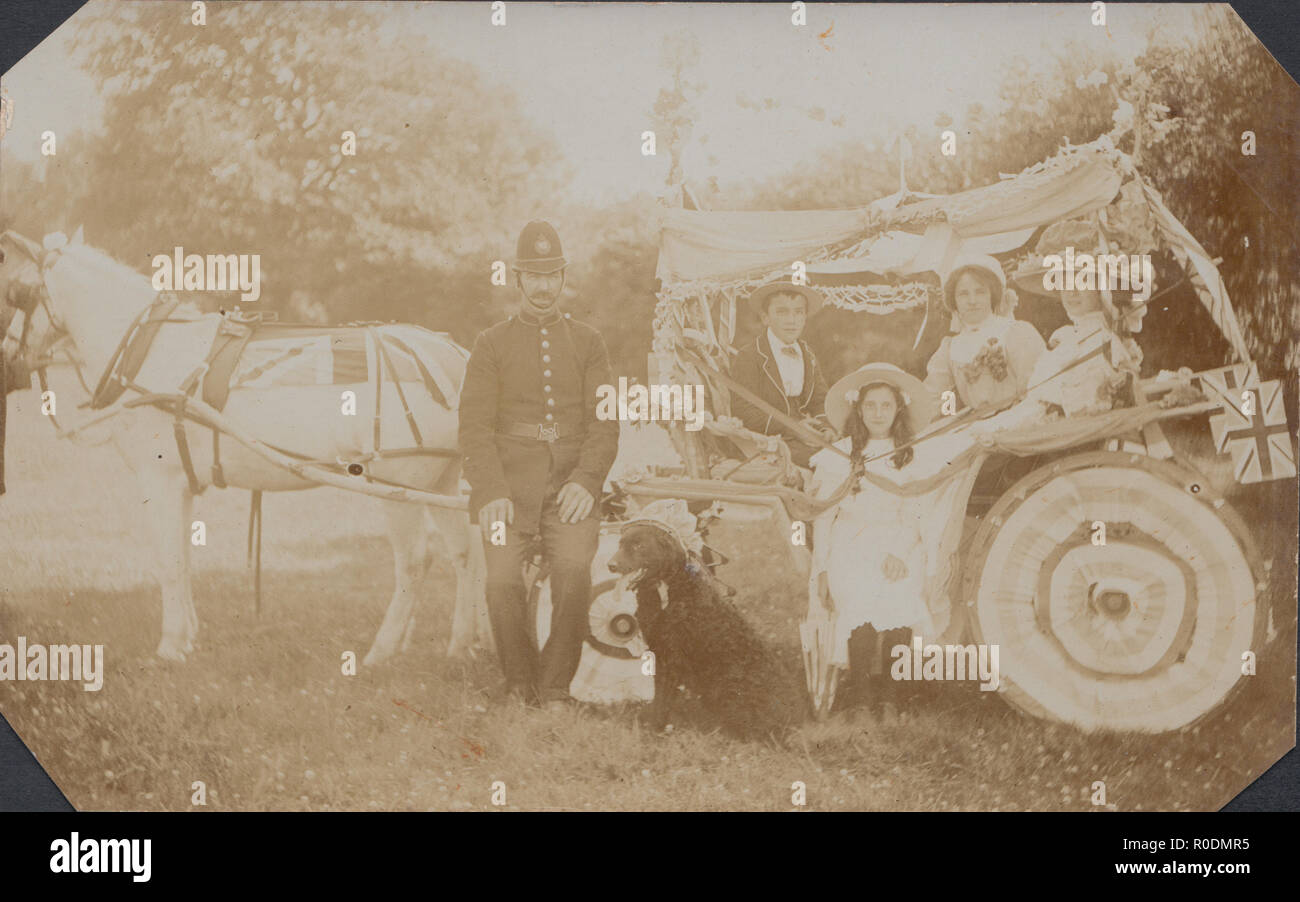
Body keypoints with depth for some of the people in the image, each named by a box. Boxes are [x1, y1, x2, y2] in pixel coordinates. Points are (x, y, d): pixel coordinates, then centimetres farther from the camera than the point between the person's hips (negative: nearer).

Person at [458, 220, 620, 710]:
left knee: (574, 572, -23)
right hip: (510, 482, 0)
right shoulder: (492, 344, 11)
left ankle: (555, 692, -10)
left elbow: (604, 420, 7)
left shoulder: (587, 342, 15)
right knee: (502, 581, -19)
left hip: (572, 483, 0)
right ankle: (520, 689, 0)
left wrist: (586, 479, -10)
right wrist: (491, 491, -12)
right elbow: (475, 425, 2)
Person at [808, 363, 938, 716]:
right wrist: (822, 568, 1)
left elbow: (918, 514, 6)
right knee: (862, 607, -26)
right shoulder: (838, 456, 11)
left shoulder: (914, 457, 13)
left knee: (900, 604, -23)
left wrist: (899, 553, -10)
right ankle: (858, 686, -15)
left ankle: (884, 686, -8)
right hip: (851, 548, -1)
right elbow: (823, 516, 10)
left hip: (901, 550, 1)